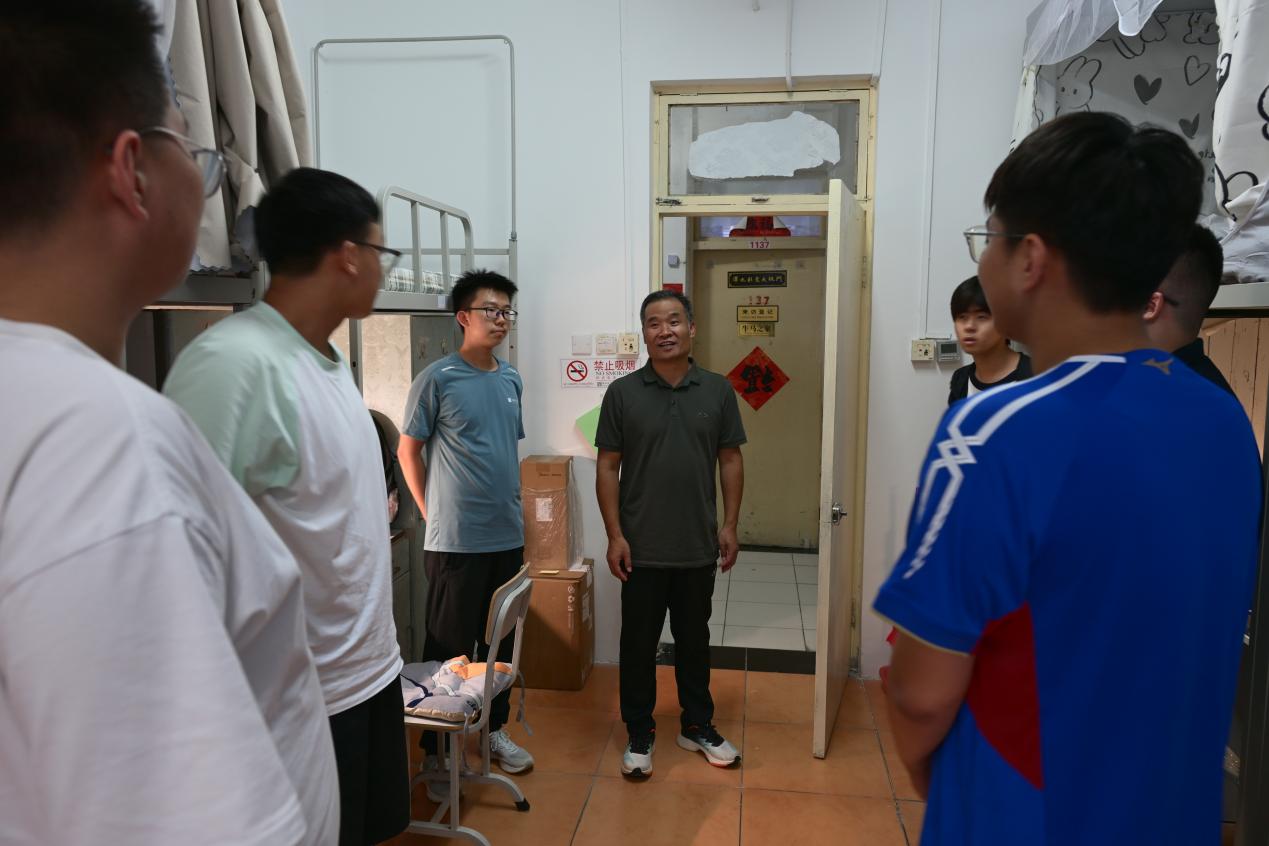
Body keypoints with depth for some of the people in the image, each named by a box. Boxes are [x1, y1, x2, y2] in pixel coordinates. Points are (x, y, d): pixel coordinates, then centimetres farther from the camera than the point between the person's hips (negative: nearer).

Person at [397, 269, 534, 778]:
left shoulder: (511, 380, 8)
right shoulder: (438, 378, -10)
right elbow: (409, 450, -4)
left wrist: (507, 504, 14)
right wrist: (434, 513, -2)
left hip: (507, 536, 6)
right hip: (456, 541, -6)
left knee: (501, 641, 17)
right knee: (449, 647, 5)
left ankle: (494, 729, 34)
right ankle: (438, 750, 21)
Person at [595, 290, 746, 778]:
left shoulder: (717, 391, 0)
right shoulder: (622, 393, -5)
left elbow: (730, 460, 6)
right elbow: (608, 467, -3)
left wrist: (729, 526, 1)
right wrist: (614, 535, -8)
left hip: (699, 547, 2)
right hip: (642, 549, -2)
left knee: (694, 639, 16)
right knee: (638, 644, 9)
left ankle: (698, 727, 33)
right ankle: (639, 734, 26)